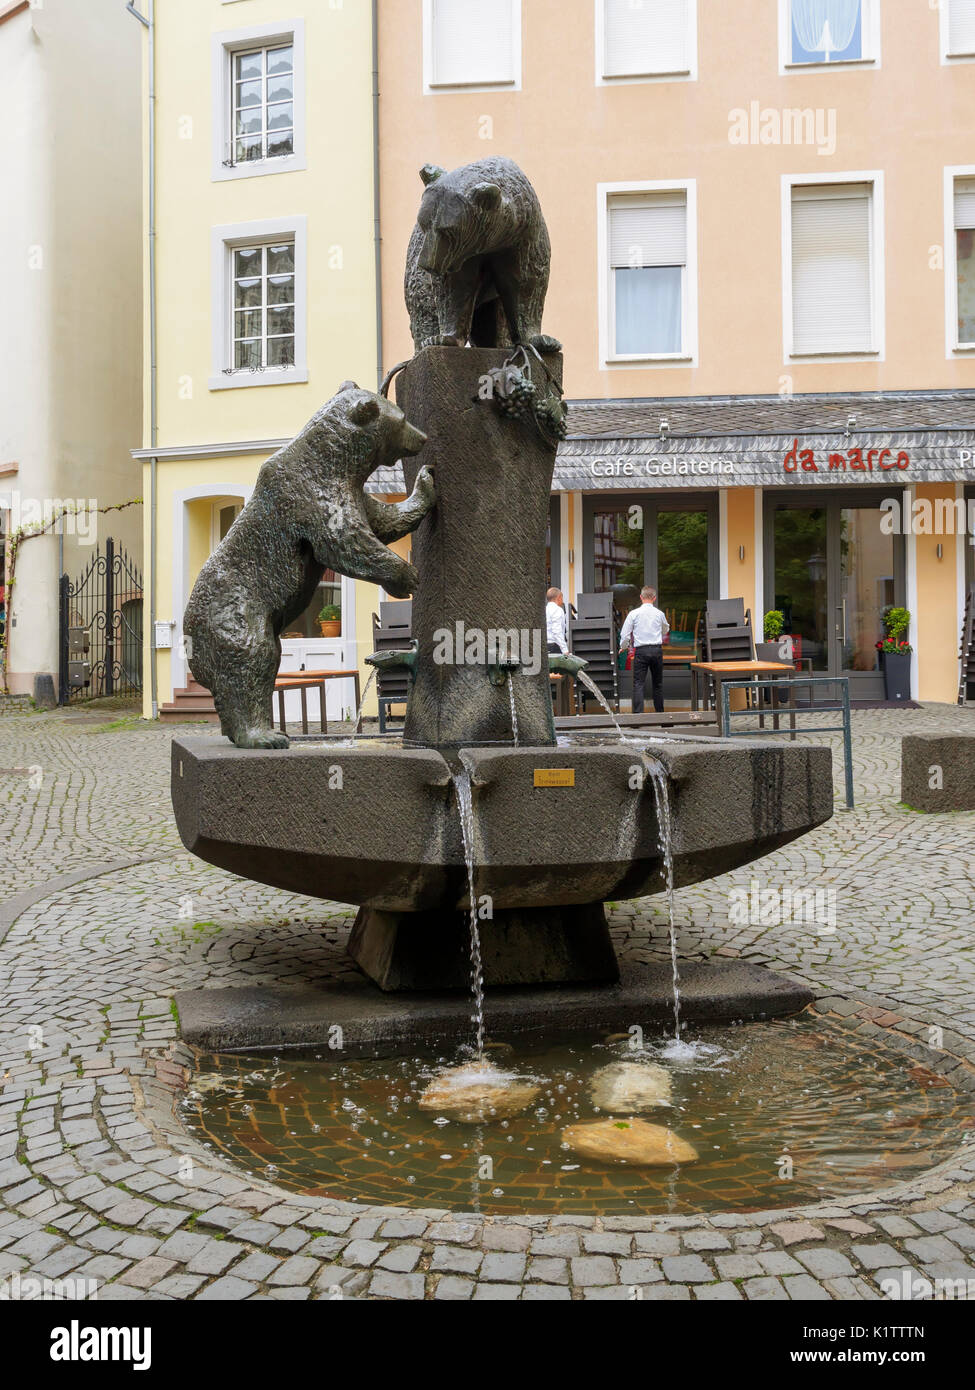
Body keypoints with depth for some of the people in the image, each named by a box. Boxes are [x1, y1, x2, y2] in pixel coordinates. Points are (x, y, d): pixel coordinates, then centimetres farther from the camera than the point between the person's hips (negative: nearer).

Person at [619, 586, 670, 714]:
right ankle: (659, 712, 20)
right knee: (657, 683, 13)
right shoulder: (659, 614, 4)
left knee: (639, 683, -3)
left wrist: (623, 647, 18)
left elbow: (625, 633, 0)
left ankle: (638, 713, -14)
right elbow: (665, 630, 22)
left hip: (641, 651, -2)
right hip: (657, 650, 2)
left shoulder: (634, 613, -3)